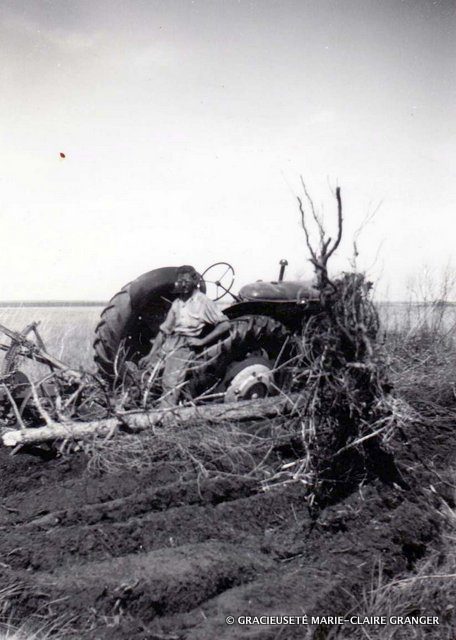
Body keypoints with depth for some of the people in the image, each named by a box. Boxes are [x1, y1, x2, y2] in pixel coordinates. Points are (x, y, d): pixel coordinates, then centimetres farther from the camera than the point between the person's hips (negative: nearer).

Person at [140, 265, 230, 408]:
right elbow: (164, 330, 17)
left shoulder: (203, 302, 0)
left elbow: (225, 324, -7)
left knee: (170, 384, -20)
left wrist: (202, 341, -13)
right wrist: (151, 355, 10)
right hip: (167, 344, 7)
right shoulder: (177, 303, 17)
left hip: (185, 347, -7)